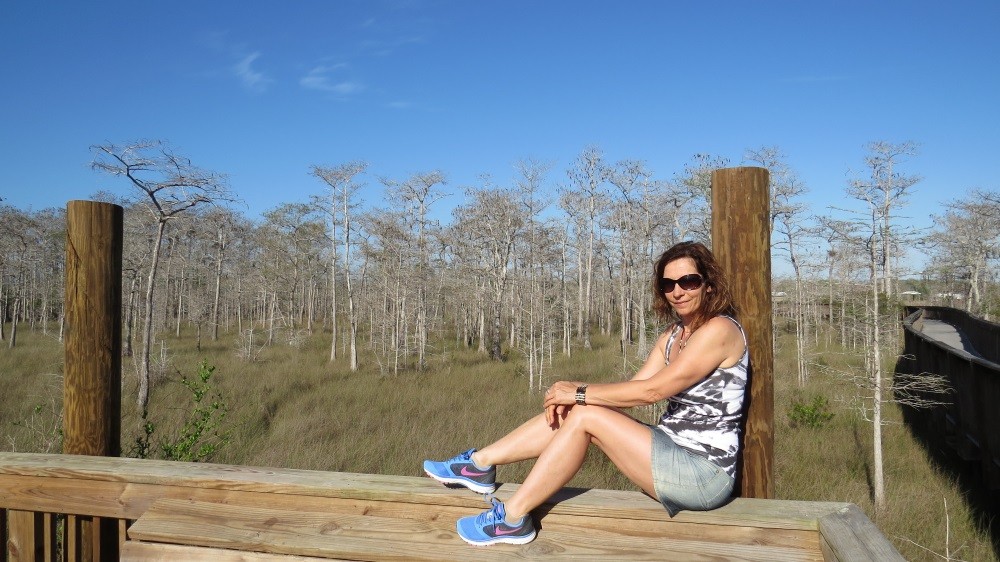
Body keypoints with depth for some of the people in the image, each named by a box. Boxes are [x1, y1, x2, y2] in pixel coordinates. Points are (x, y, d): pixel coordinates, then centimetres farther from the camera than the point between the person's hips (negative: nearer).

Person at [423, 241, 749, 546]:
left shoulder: (719, 329, -15)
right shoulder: (673, 335, 13)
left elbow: (652, 390, -22)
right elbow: (633, 386, 3)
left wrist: (581, 393, -16)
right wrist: (572, 396, -12)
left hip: (705, 472, -8)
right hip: (674, 450, 8)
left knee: (584, 415, -18)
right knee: (570, 409, -4)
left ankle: (513, 518, -11)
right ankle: (481, 463, 3)